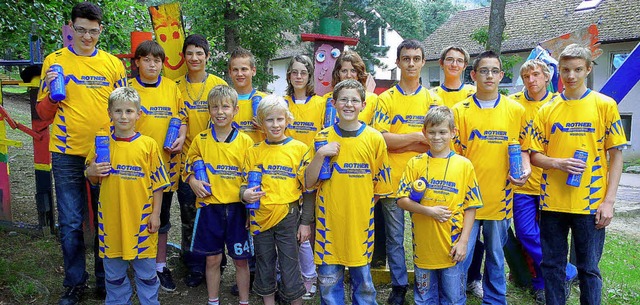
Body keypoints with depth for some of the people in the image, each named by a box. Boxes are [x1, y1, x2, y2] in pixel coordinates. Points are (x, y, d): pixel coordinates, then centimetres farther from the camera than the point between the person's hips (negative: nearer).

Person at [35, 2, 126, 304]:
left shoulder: (113, 64, 5)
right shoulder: (55, 60, 2)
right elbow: (43, 112, 4)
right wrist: (52, 91, -16)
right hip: (68, 154, -1)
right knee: (70, 223, 5)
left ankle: (105, 280, 24)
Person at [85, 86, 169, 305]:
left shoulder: (148, 145, -5)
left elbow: (157, 183, -2)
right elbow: (93, 179, 13)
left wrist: (156, 214, -4)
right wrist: (91, 172, -9)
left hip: (141, 218, -3)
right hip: (111, 218, 3)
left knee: (146, 271, 9)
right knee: (114, 272, 16)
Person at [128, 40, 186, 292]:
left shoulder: (171, 87, 7)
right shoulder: (128, 88, 0)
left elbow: (181, 118, 12)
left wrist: (181, 137, -6)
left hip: (167, 161, 2)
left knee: (162, 216, 12)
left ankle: (161, 265, 26)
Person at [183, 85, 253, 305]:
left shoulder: (245, 141, -2)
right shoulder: (201, 139, 2)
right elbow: (188, 168, 11)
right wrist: (193, 182, -8)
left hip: (236, 208, -1)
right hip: (209, 207, 1)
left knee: (241, 259, 9)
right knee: (212, 259, 11)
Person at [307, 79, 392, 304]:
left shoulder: (374, 138, -2)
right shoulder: (323, 137, 1)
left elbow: (380, 185, 5)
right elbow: (309, 182, -2)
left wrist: (362, 206, 0)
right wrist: (320, 154, -13)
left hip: (360, 221, 0)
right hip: (329, 220, 1)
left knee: (363, 281, 13)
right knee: (329, 281, 9)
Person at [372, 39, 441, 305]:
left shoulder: (432, 100, 7)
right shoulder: (386, 99, 3)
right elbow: (380, 138, -9)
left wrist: (398, 143, -12)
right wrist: (417, 137, -11)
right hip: (393, 180, -1)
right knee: (395, 238, 9)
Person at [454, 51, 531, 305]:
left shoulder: (516, 110, 5)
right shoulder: (460, 111, -1)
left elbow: (522, 147, 12)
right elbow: (451, 154, 0)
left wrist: (524, 169, -7)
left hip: (500, 197, 2)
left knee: (496, 257, 15)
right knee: (461, 257, 3)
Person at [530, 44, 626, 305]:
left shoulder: (605, 105, 0)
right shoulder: (547, 109, 6)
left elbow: (616, 155, 0)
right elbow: (534, 155, 7)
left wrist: (609, 200, -7)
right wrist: (557, 163, -14)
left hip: (590, 203, -2)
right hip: (552, 202, 2)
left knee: (588, 269, 8)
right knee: (551, 266, 11)